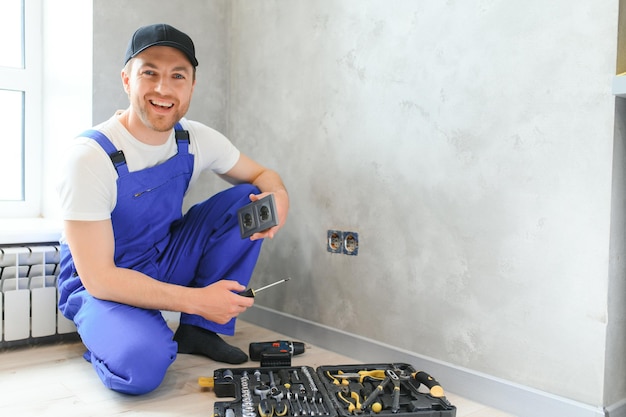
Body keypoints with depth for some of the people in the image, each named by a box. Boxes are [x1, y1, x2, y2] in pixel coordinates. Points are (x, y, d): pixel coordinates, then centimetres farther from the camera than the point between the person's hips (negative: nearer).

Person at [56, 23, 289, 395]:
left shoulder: (196, 140, -10)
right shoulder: (91, 156, -25)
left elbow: (262, 175, 4)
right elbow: (98, 277, -25)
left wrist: (278, 197, -22)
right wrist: (198, 300, -27)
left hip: (166, 262, 6)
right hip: (99, 286, -5)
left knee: (248, 200, -11)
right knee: (143, 364, -36)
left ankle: (199, 330, -2)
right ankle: (111, 337, 3)